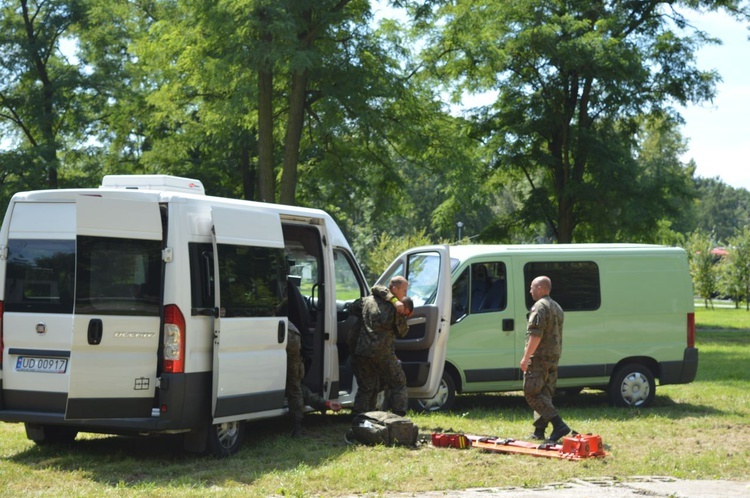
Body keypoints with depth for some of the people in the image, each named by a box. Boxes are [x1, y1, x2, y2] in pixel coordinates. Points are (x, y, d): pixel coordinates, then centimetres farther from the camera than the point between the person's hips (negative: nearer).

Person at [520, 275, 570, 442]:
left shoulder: (540, 307, -13)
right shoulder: (557, 308, 19)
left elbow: (535, 335, -22)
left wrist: (526, 357, -21)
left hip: (539, 357, -10)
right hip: (554, 358, 10)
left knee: (532, 394, -9)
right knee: (544, 394, 11)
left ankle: (559, 425, -19)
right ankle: (539, 431, 10)